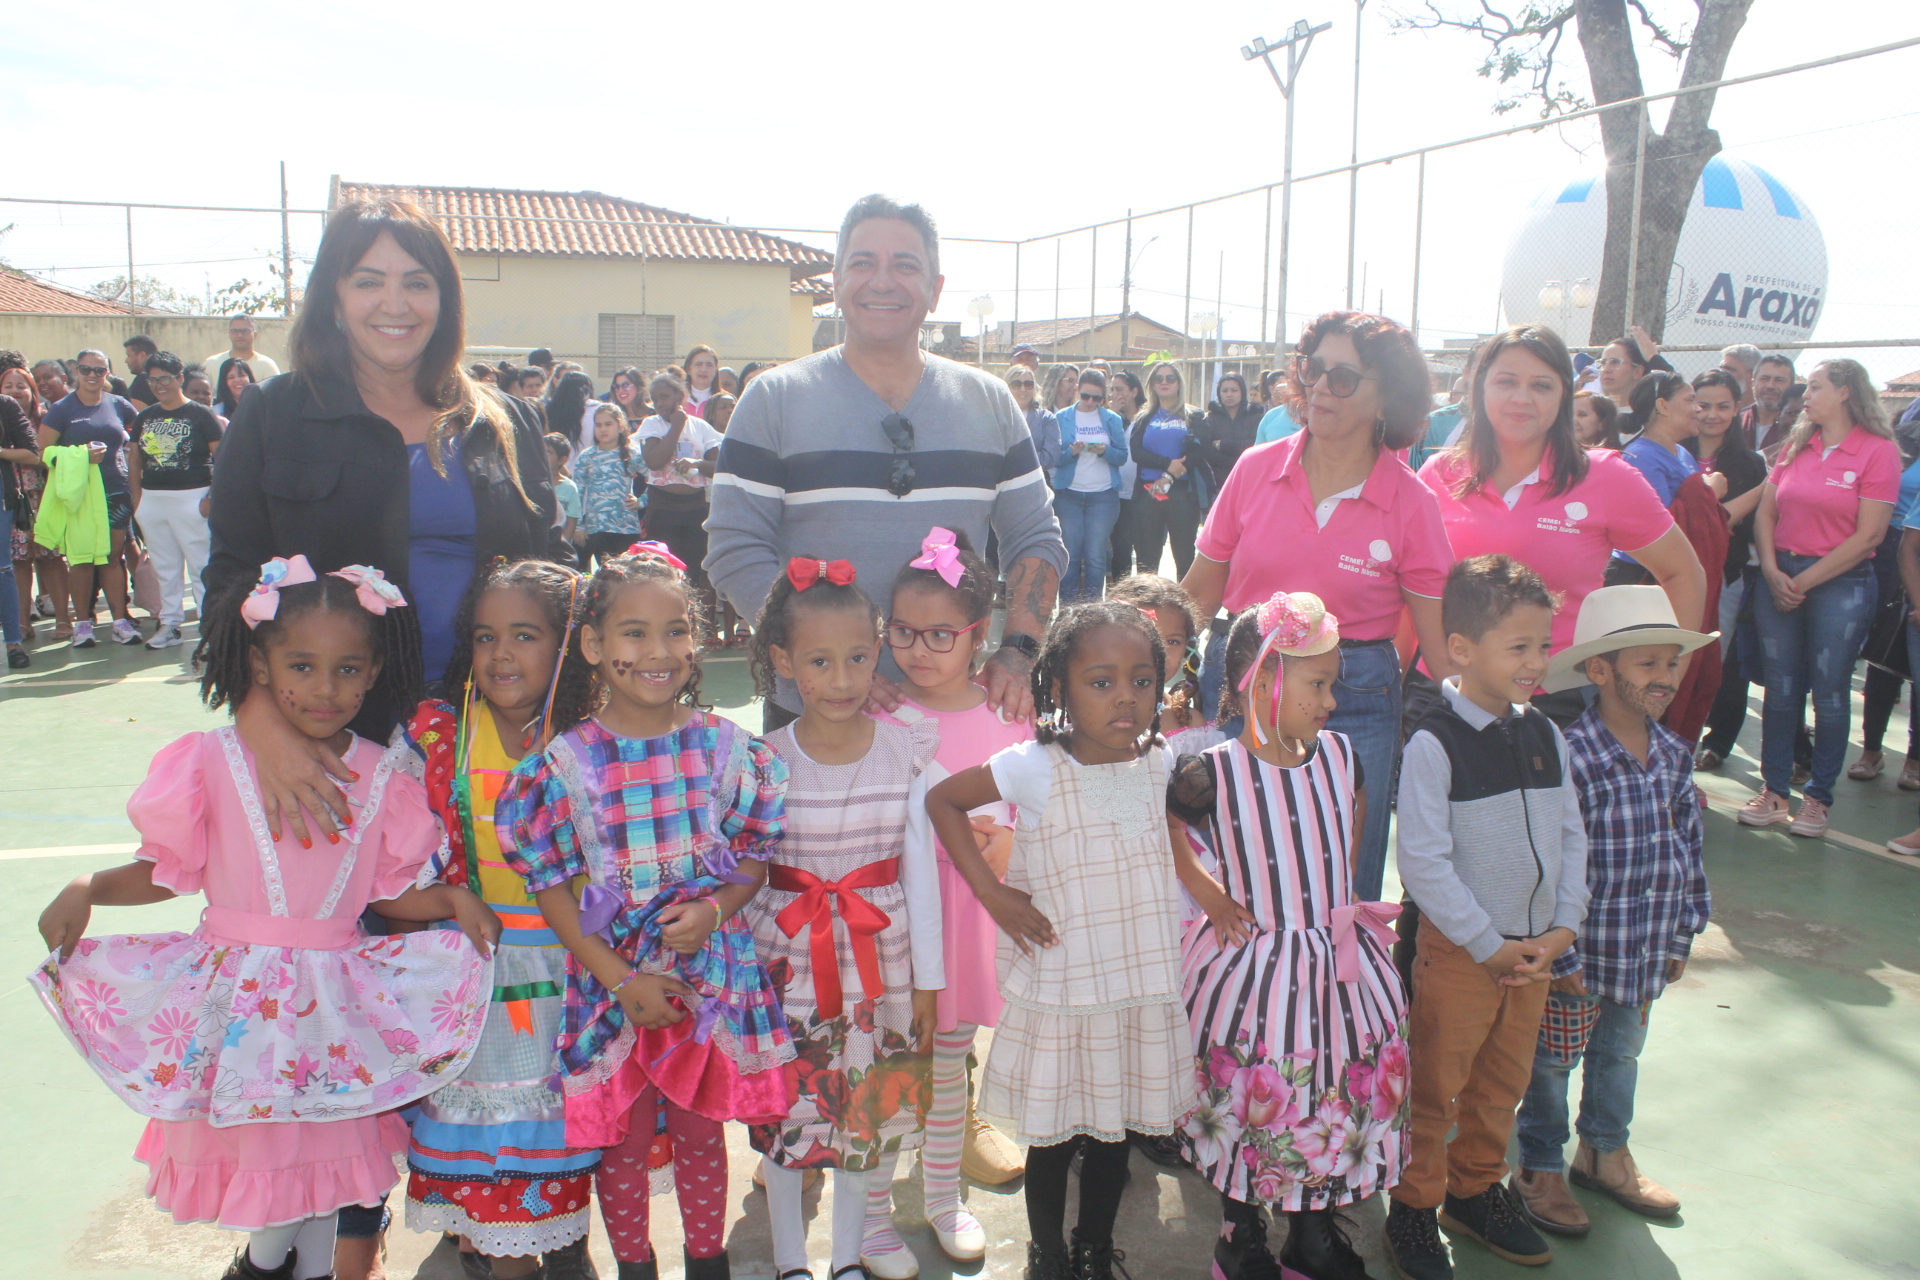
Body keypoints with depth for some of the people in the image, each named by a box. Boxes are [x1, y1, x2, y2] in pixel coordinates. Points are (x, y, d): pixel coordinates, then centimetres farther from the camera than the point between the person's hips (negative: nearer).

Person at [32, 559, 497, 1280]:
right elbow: (170, 869, 2)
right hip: (238, 991, -1)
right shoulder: (211, 761, -6)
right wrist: (87, 890, -12)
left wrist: (454, 900, -10)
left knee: (324, 1149, 10)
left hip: (336, 996, 1)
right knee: (252, 1140, 8)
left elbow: (389, 893, 5)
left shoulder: (381, 777, 0)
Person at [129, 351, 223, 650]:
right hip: (151, 499, 6)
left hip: (191, 498, -6)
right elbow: (135, 462, 18)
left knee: (200, 565, -4)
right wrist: (137, 498, 9)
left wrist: (213, 497, -15)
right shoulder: (144, 417, 13)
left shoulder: (200, 414, -4)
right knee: (164, 567, 12)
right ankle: (170, 622, 21)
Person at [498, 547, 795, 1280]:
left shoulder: (724, 747, -6)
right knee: (622, 1139, 13)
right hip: (612, 975, -1)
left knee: (701, 1132, 17)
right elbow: (550, 883, -7)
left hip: (711, 967, 1)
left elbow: (754, 858, 2)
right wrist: (621, 979, -12)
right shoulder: (567, 762, -10)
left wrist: (714, 910, -18)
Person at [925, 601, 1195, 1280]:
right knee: (1055, 1136, 10)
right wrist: (991, 893, -11)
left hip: (1141, 988, 4)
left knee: (1114, 1129, 17)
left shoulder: (1156, 762, -2)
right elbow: (942, 800, -7)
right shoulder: (1035, 767, -16)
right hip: (1060, 989, -4)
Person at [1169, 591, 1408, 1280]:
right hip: (1249, 966, -5)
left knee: (1339, 1095, 14)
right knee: (1247, 1100, 7)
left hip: (1337, 965, 5)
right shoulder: (1213, 773, -15)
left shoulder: (1339, 754, 0)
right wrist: (1206, 892, -5)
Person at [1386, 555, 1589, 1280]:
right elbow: (1423, 863, -18)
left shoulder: (1545, 737, 3)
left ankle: (1476, 1192, 39)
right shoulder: (1434, 745, -17)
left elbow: (1571, 836, 8)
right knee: (1435, 1089, 7)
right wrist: (1490, 946, -15)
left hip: (1537, 950, 6)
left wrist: (1563, 927, -3)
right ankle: (1415, 1209, 25)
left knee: (1502, 1085, 20)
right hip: (1458, 949, -6)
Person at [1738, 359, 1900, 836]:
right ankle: (1774, 791, 15)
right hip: (1780, 578, 4)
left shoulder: (1878, 451, -6)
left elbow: (1868, 535, -11)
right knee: (1780, 689, 7)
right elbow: (1765, 513, 6)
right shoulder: (1795, 446, 9)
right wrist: (1772, 571, -8)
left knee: (1829, 693, 2)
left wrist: (1805, 580, -11)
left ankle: (1818, 797, 13)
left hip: (1840, 583, -4)